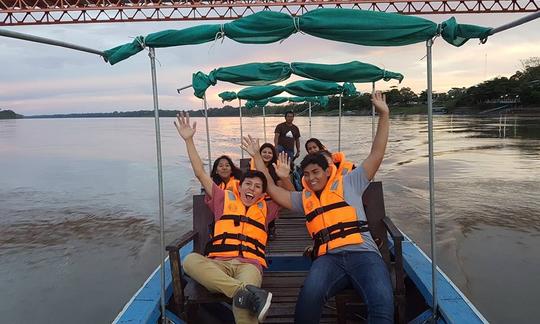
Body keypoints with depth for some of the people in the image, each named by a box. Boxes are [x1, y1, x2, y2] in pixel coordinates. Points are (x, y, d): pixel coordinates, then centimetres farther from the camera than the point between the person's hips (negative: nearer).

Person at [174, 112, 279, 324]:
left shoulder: (265, 209, 26)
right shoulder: (225, 199, 23)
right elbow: (200, 174, 19)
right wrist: (189, 140, 16)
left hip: (249, 264, 0)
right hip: (217, 264, 1)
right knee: (190, 260, -38)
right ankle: (249, 293, -49)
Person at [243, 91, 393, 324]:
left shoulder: (348, 183, 16)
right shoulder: (304, 198, 24)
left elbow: (376, 155, 12)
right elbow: (272, 190, 22)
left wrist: (384, 114, 9)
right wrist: (257, 157, 24)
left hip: (362, 253, -1)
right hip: (329, 257, 1)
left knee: (383, 304, -29)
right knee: (310, 294, -31)